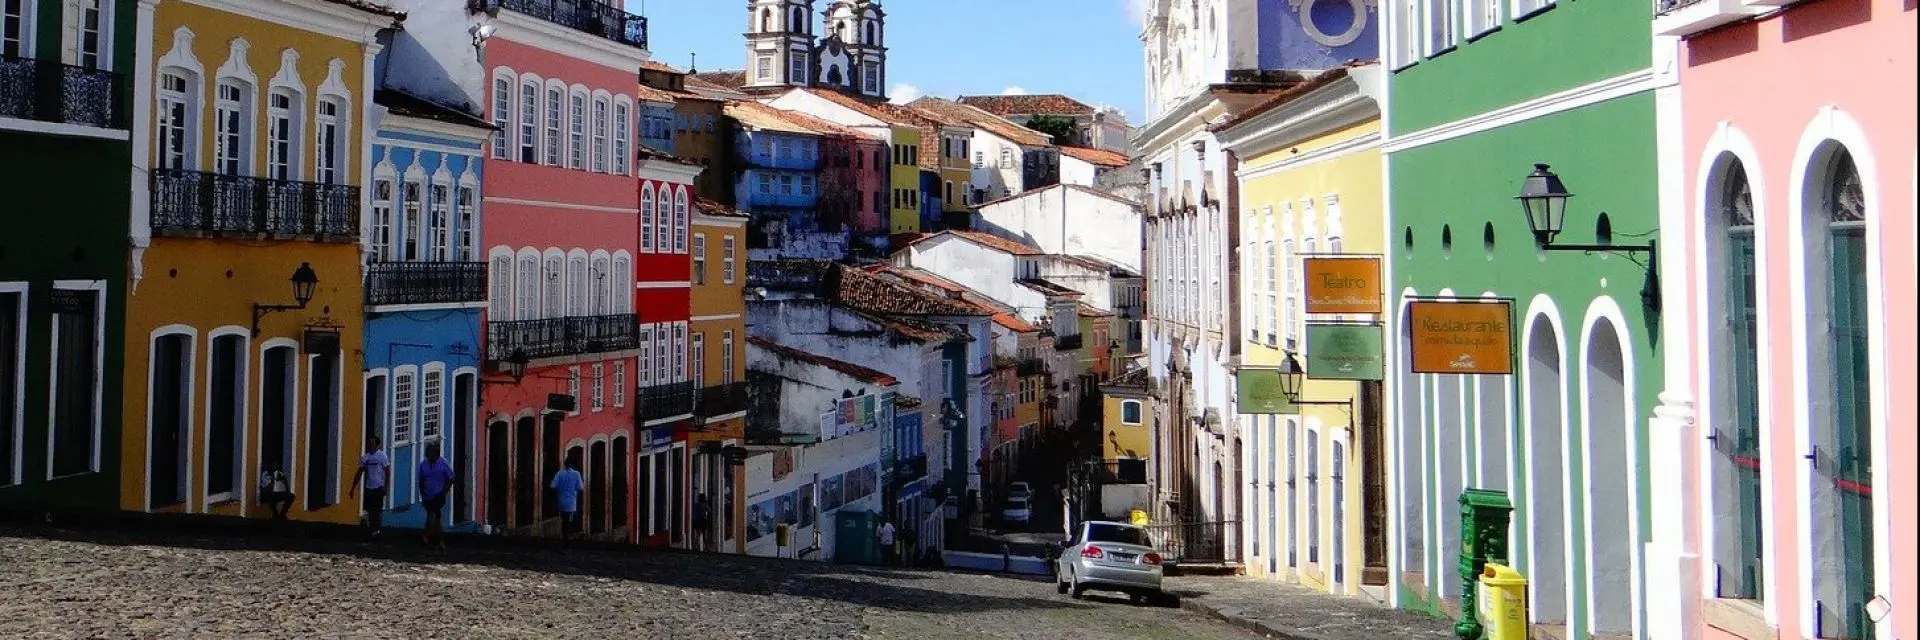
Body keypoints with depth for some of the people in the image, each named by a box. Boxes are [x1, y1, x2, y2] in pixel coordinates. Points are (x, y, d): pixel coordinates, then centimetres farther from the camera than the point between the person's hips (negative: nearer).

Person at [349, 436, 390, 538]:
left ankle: (376, 530, 2)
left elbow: (387, 472, -8)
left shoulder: (381, 456, -6)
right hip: (368, 488, 5)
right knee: (369, 510, 7)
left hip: (378, 488, -5)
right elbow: (359, 473, 14)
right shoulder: (365, 457, 9)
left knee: (377, 510, -4)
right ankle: (371, 529, 17)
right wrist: (353, 488, 12)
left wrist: (385, 487, -14)